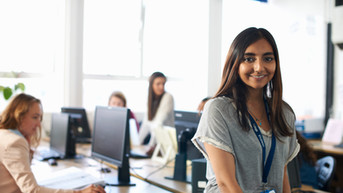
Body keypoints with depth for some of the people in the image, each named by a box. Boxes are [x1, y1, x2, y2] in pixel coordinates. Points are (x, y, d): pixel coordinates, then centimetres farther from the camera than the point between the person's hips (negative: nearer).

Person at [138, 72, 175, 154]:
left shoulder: (168, 97, -10)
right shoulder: (151, 99, 10)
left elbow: (160, 122, -20)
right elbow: (146, 123, 12)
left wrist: (151, 145, -26)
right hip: (155, 141, 6)